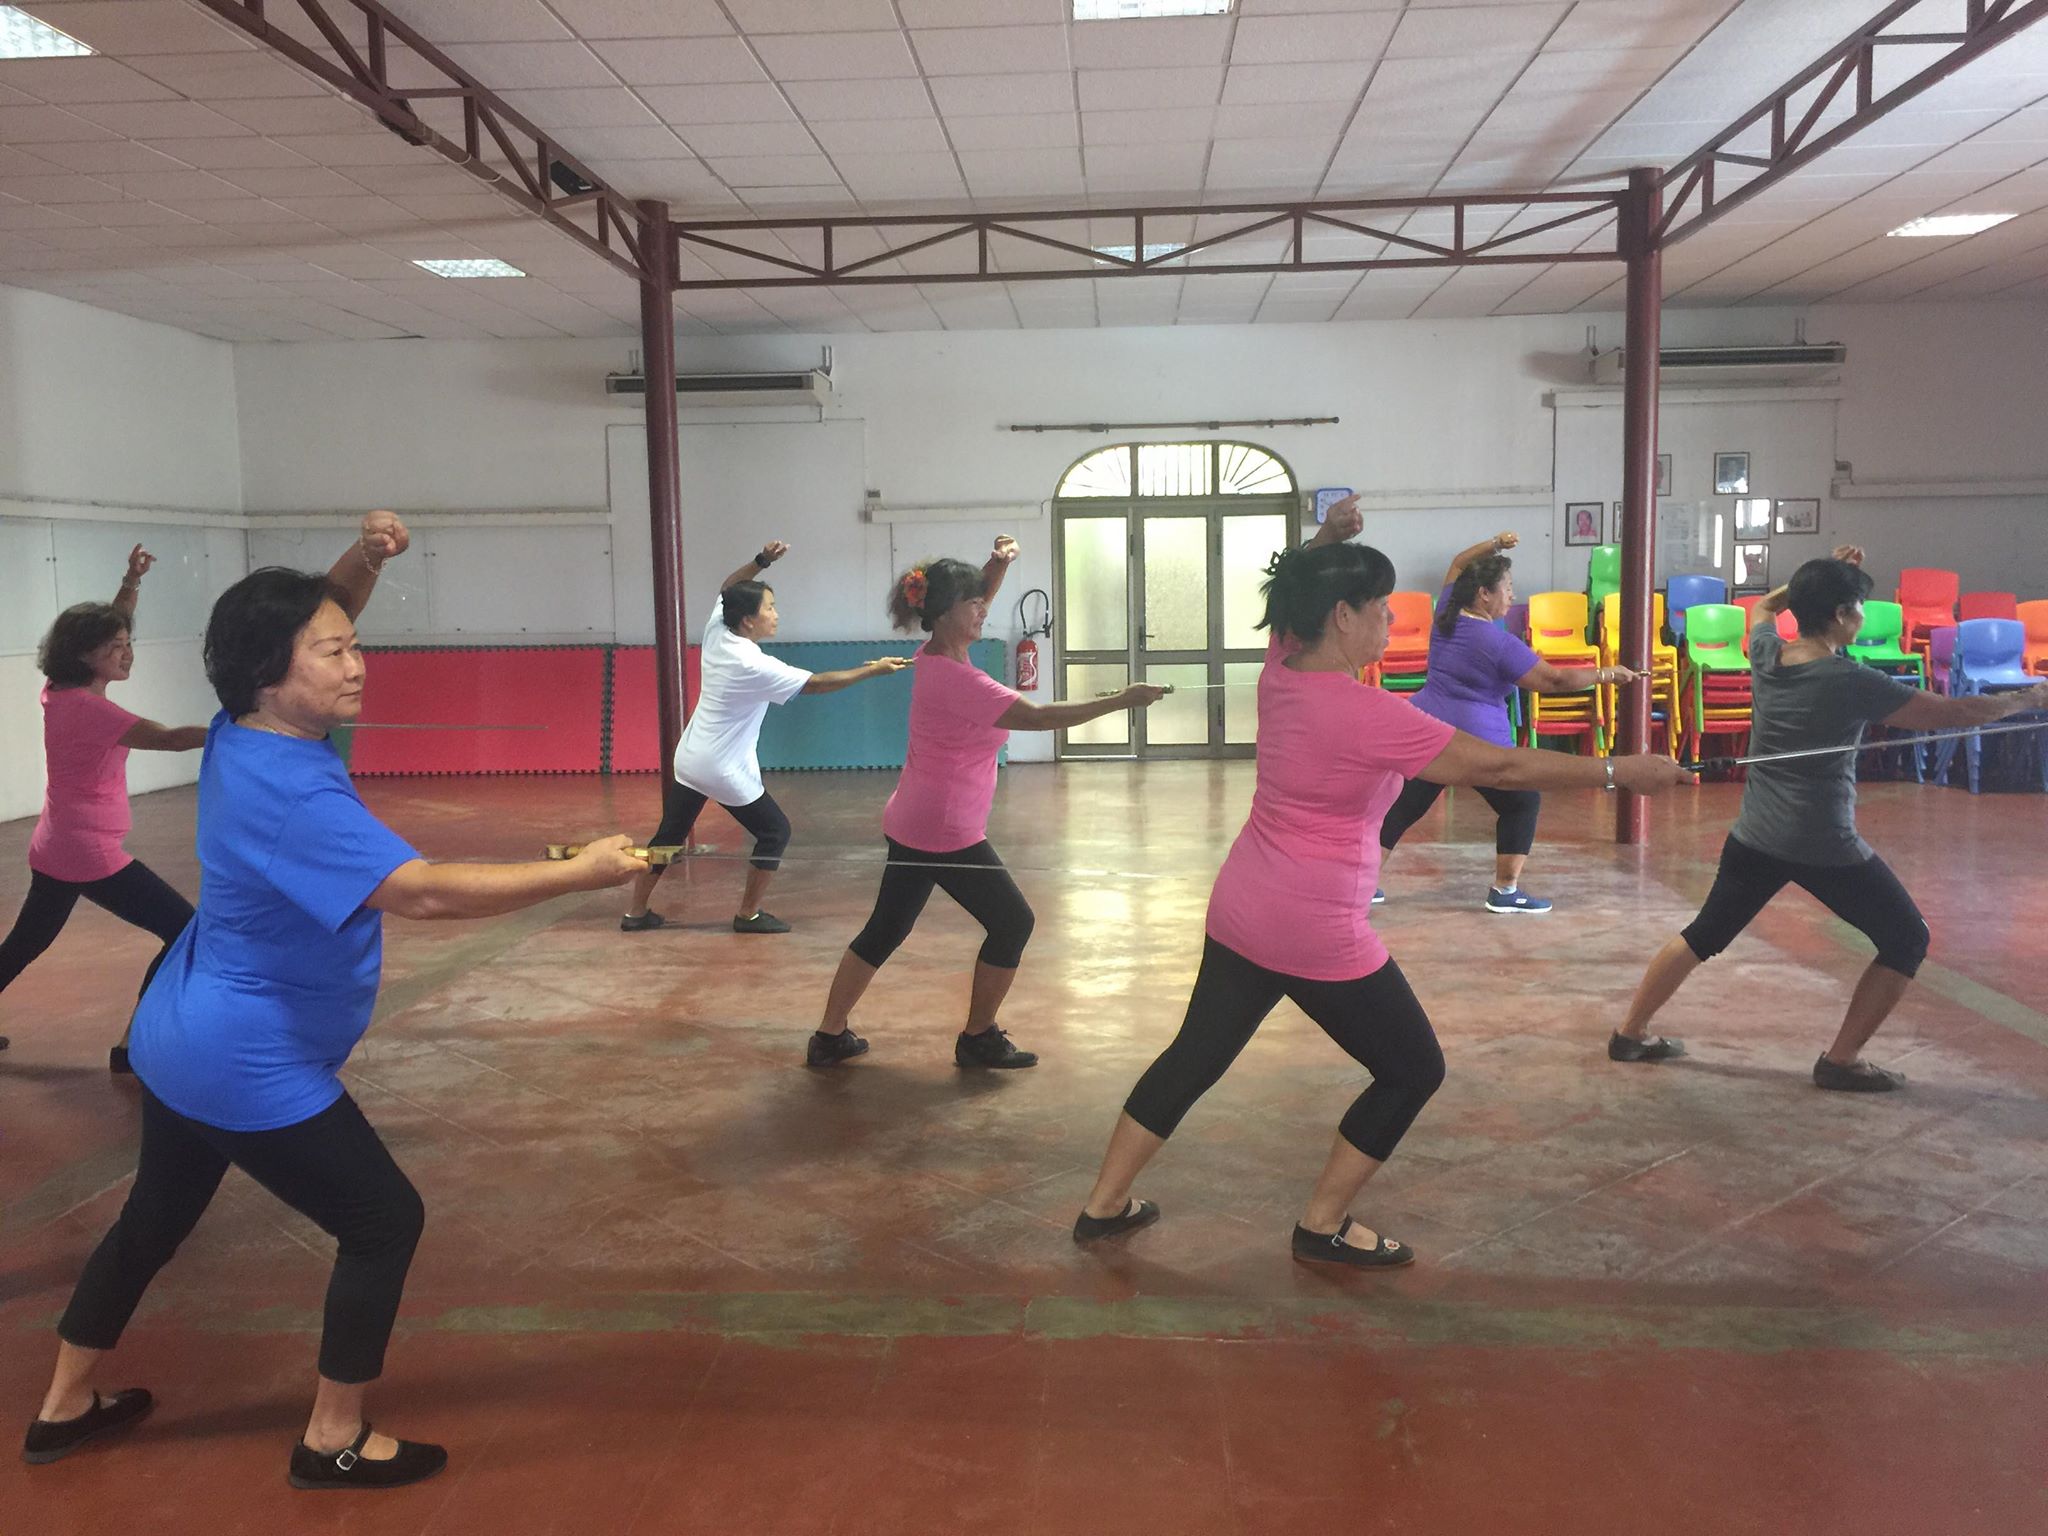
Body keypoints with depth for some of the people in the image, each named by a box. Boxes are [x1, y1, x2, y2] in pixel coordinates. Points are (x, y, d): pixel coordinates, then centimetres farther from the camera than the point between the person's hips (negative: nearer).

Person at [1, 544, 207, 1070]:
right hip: (89, 854, -10)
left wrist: (131, 584, 2)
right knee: (186, 932, -7)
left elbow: (107, 630, 15)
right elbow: (170, 738, -32)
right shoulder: (88, 708, -21)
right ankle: (134, 1045, -3)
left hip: (52, 849, 10)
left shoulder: (60, 691, 3)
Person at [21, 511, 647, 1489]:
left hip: (183, 1040, 10)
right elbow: (422, 892, -40)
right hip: (249, 1068, -10)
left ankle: (65, 1407, 46)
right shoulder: (289, 792, -31)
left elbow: (313, 622, 10)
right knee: (385, 1222, 4)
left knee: (156, 1217, 27)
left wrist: (364, 558, -10)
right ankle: (334, 1442, 16)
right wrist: (579, 872, -38)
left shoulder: (240, 734, -4)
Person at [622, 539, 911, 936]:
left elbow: (726, 588, 15)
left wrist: (761, 561, 2)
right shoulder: (754, 666, -24)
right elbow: (816, 683, -23)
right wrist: (874, 669, -20)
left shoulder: (717, 631, -4)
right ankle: (748, 914, 13)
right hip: (725, 770, -8)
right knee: (775, 832, 8)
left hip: (690, 761, 8)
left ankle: (636, 912, 23)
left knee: (670, 835, 17)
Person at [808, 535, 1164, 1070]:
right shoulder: (956, 678, -23)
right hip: (945, 834, -9)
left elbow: (971, 605, 22)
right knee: (1012, 923, 6)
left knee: (884, 930, 17)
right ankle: (979, 1039, 16)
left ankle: (830, 1038, 25)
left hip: (910, 825, 10)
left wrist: (997, 566, 2)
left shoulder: (935, 656, 3)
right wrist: (1121, 701, -26)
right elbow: (1037, 717, -28)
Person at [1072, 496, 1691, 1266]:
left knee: (1196, 1056, 21)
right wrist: (1618, 771, -12)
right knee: (1413, 1070, 12)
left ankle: (1104, 1204, 29)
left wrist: (1326, 541, 2)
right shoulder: (1370, 715, -23)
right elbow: (1499, 766, -20)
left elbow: (1300, 597, 21)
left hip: (1240, 913, 8)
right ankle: (1323, 1227, 20)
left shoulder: (1281, 669, -1)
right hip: (1317, 936, -8)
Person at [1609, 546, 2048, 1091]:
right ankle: (1841, 1060, 12)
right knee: (1907, 940, 12)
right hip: (1825, 847, -6)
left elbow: (1764, 606, 25)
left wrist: (1826, 575, 20)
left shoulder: (1765, 655, 0)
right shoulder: (1851, 681, -17)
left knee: (1704, 935, 19)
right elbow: (1955, 712, -9)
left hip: (1755, 837, 6)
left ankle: (1630, 1033, 22)